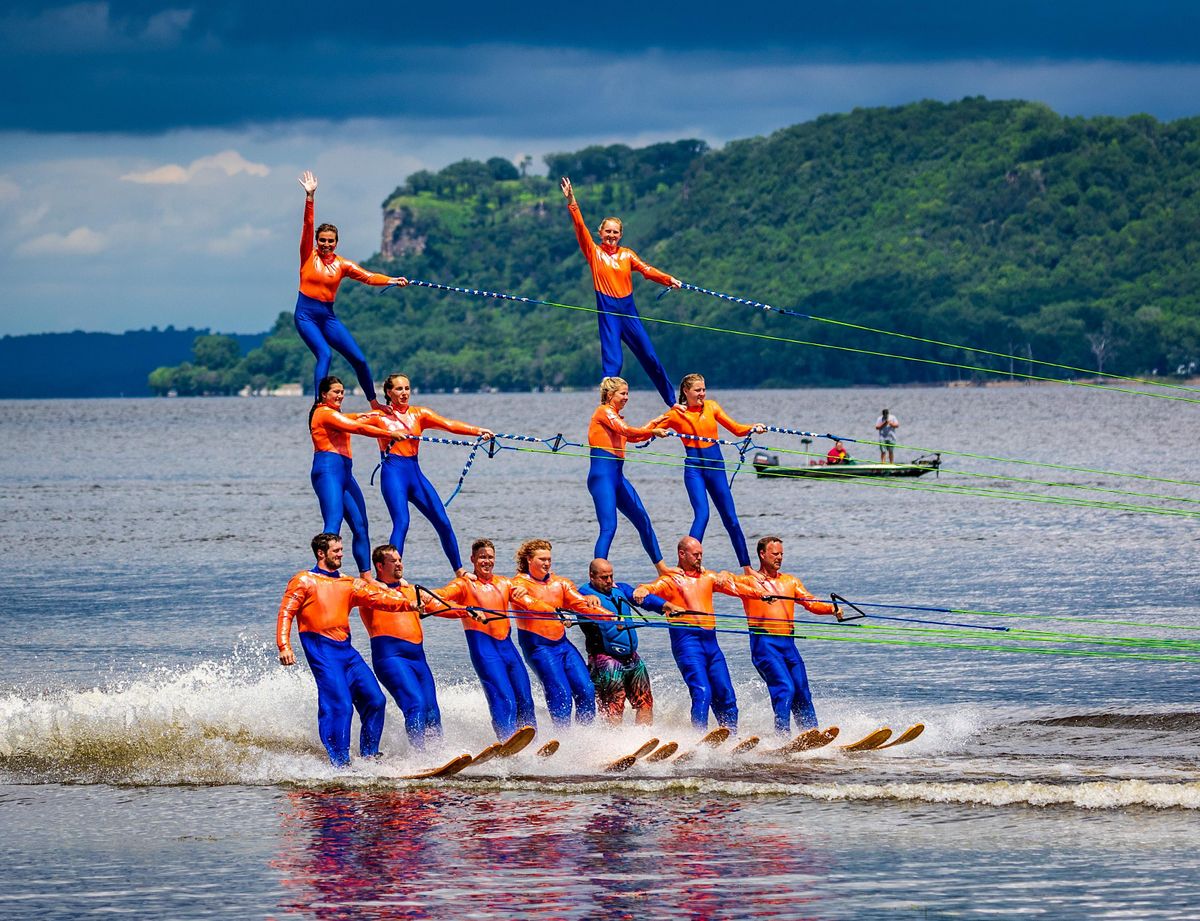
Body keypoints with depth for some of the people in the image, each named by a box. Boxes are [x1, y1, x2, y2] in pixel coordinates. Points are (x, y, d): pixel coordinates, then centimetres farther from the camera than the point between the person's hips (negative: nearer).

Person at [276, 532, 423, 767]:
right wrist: (284, 646, -15)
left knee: (375, 700, 2)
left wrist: (407, 604, -9)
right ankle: (340, 763, -12)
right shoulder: (304, 581, 3)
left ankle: (369, 756, 15)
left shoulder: (349, 584, 17)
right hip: (322, 651, -7)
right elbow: (286, 613, -2)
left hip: (347, 650, 7)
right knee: (340, 705, -17)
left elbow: (376, 598, 7)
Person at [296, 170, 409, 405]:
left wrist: (390, 280, -21)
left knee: (359, 359, 0)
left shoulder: (342, 265, 6)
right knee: (325, 355, -26)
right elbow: (308, 225, -7)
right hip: (306, 315, -4)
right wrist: (310, 197, -16)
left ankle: (373, 403, 19)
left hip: (328, 316, 4)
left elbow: (367, 277, -4)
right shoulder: (309, 256, 1)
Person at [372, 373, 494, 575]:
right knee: (401, 522, -21)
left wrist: (478, 431, -14)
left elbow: (449, 425, 2)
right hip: (393, 470, -5)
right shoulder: (381, 415, 4)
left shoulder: (419, 414, 13)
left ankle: (459, 570, 16)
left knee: (443, 522, 3)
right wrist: (390, 433, -35)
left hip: (415, 472, 5)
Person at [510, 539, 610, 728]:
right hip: (538, 646, -6)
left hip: (562, 643, 6)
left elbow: (580, 604, 4)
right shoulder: (519, 584, -4)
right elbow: (529, 604, -24)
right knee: (560, 693, -16)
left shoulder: (559, 583, 14)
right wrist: (556, 612, -41)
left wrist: (611, 617, -12)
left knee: (586, 690, -5)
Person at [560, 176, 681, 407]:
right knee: (612, 362, -10)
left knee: (650, 357, 9)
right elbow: (580, 227, -8)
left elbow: (646, 270, -2)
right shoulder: (594, 253, 2)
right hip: (607, 310, -3)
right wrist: (571, 203, -19)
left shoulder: (627, 254, 9)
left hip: (628, 309, 3)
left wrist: (669, 279, -18)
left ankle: (672, 402, 22)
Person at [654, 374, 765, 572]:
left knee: (731, 519, 6)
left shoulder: (711, 407, 7)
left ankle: (747, 568, 15)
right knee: (702, 515, -20)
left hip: (715, 466, 3)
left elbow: (736, 429, 7)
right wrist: (654, 425, -23)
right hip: (694, 467, -3)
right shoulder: (676, 414, -1)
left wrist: (753, 428, -12)